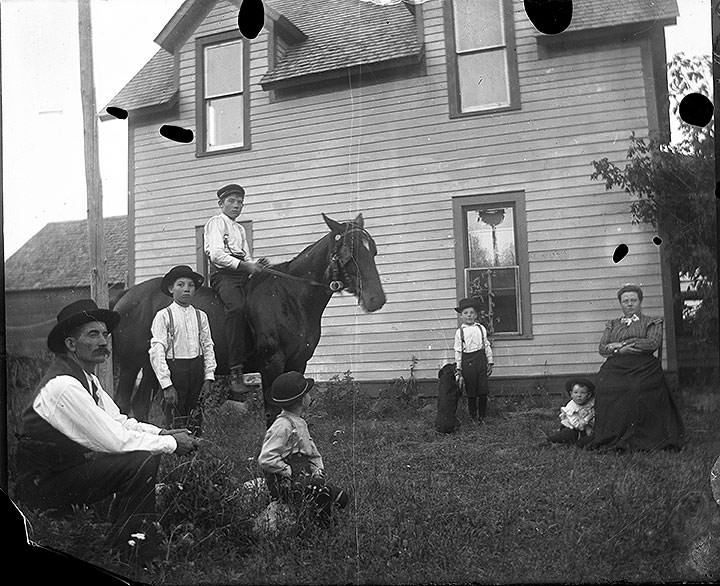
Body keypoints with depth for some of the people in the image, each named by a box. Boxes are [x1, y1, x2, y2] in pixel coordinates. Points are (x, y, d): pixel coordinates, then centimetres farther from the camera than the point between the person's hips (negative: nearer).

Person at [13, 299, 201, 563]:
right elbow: (116, 441, -27)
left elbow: (119, 421, 10)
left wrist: (163, 433, -5)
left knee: (147, 450, 5)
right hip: (43, 485, -10)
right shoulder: (64, 386, -26)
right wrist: (171, 443, -17)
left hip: (69, 463, 10)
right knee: (143, 462, -23)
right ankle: (123, 544, -4)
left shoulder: (87, 377, 6)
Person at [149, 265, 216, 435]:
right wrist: (166, 385, -15)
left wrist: (208, 377, -1)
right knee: (174, 421, 0)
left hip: (197, 369, 4)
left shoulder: (201, 316, 7)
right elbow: (157, 352, -9)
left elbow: (208, 347, 8)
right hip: (174, 369, -4)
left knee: (196, 420, 10)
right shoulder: (163, 316, -5)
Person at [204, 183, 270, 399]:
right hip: (223, 274, -9)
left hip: (243, 275, 9)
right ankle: (235, 373, -40)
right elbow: (217, 254, -10)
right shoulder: (216, 222, 5)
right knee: (237, 307, -34)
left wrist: (256, 265, 2)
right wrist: (245, 265, -17)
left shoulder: (240, 228, 30)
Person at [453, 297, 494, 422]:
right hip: (467, 361, -2)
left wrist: (490, 363, 9)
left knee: (483, 391, 2)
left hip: (481, 359, 2)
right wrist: (459, 369, 0)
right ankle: (473, 417, 18)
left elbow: (487, 346, 11)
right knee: (471, 392, 4)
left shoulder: (481, 328, 6)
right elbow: (458, 351, 2)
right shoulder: (460, 331, 0)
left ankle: (482, 416, 17)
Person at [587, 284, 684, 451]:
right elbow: (602, 348, 15)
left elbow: (653, 343, -1)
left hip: (644, 370, -2)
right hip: (614, 371, 2)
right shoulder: (612, 324, 26)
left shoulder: (653, 322, 17)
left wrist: (622, 343, -3)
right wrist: (621, 350, -6)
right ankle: (612, 440, -17)